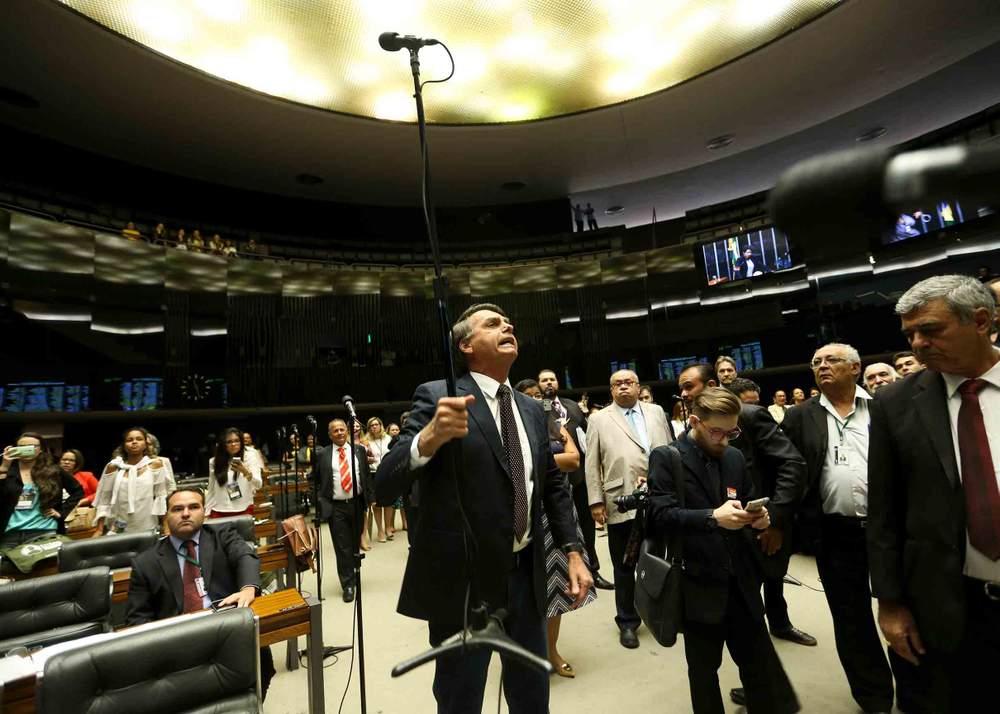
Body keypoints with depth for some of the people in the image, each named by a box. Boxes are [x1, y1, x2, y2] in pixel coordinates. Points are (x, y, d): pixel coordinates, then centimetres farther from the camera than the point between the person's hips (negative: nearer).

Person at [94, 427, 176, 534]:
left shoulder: (155, 464, -2)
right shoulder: (113, 466, 2)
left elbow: (162, 496, -4)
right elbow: (104, 500, 6)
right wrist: (99, 531, 3)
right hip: (119, 531, 1)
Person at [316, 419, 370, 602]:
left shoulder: (359, 450, 3)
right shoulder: (322, 455, -1)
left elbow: (367, 475, 8)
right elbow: (316, 480, 3)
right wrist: (321, 501, -5)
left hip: (356, 503, 2)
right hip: (336, 507, -2)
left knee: (355, 543, 15)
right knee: (342, 547, 1)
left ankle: (353, 575, 35)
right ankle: (348, 585, 13)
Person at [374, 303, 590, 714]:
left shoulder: (532, 410, 6)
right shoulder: (438, 397, -12)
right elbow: (383, 487, -19)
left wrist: (573, 551, 6)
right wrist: (428, 438, -38)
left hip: (526, 575, 6)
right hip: (465, 579, -5)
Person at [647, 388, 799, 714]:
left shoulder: (734, 457, 9)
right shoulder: (666, 457, -10)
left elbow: (746, 502, 17)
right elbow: (660, 515, -18)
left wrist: (759, 517, -6)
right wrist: (712, 517, -29)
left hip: (740, 581, 5)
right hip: (698, 584, -4)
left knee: (760, 661, 14)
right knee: (703, 667, 14)